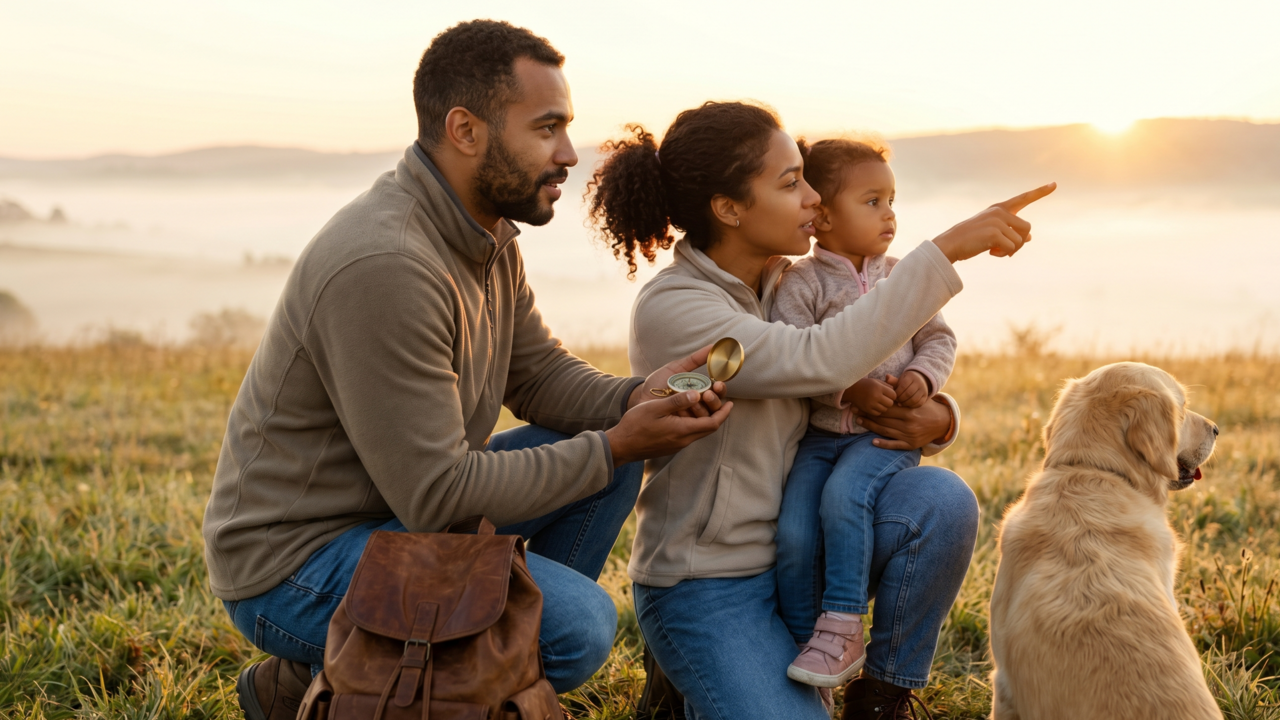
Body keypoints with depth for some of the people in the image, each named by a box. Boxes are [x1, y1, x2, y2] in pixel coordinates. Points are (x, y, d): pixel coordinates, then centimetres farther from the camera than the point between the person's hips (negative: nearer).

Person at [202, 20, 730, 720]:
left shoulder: (490, 236, 2)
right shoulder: (384, 267, -29)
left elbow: (540, 374, 10)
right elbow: (436, 495, -27)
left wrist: (635, 399, -11)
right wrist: (613, 447, -20)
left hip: (405, 507, 9)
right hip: (293, 564, -9)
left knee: (601, 449, 3)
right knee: (580, 624, -22)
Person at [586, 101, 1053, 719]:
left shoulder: (787, 283, 3)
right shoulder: (669, 309, -19)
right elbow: (822, 361, -33)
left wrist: (935, 418, -13)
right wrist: (946, 250, -30)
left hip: (795, 546, 6)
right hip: (707, 585, -6)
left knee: (941, 499, -19)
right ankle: (695, 670, 8)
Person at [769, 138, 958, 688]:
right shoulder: (800, 282, 0)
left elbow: (939, 338, 13)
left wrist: (923, 376, -9)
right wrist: (850, 391, -21)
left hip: (888, 435, 0)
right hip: (819, 433, 0)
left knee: (843, 496, -29)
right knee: (794, 532, -18)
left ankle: (843, 628, -20)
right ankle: (806, 645, -1)